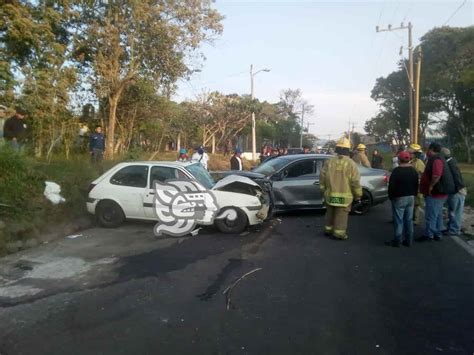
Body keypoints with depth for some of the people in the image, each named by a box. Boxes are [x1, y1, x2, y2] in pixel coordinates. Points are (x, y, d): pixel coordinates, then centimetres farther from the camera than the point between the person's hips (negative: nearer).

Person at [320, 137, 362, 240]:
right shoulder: (351, 164, -11)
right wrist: (358, 195, 1)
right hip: (344, 196, -3)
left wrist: (323, 190, 13)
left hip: (330, 195, 3)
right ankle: (339, 233, 11)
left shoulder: (329, 162, -2)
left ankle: (328, 229, 29)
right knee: (341, 215, 7)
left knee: (330, 213, 19)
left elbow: (322, 178, 1)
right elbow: (355, 182, -11)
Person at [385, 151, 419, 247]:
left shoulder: (397, 171, -15)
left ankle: (397, 241, 1)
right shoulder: (413, 170, 8)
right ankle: (408, 240, 16)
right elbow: (416, 185, 14)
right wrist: (413, 195, 21)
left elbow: (391, 186, -16)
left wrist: (391, 197, -4)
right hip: (411, 197, 7)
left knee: (398, 220, -2)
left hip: (399, 198, -7)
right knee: (409, 220, 11)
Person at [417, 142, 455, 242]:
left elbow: (436, 176, -33)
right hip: (438, 193, 11)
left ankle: (429, 235, 4)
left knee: (430, 215, -3)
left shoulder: (436, 160, -19)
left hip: (435, 193, -11)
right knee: (437, 214, 17)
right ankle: (437, 234, 25)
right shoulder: (436, 159, 15)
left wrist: (430, 186, -23)